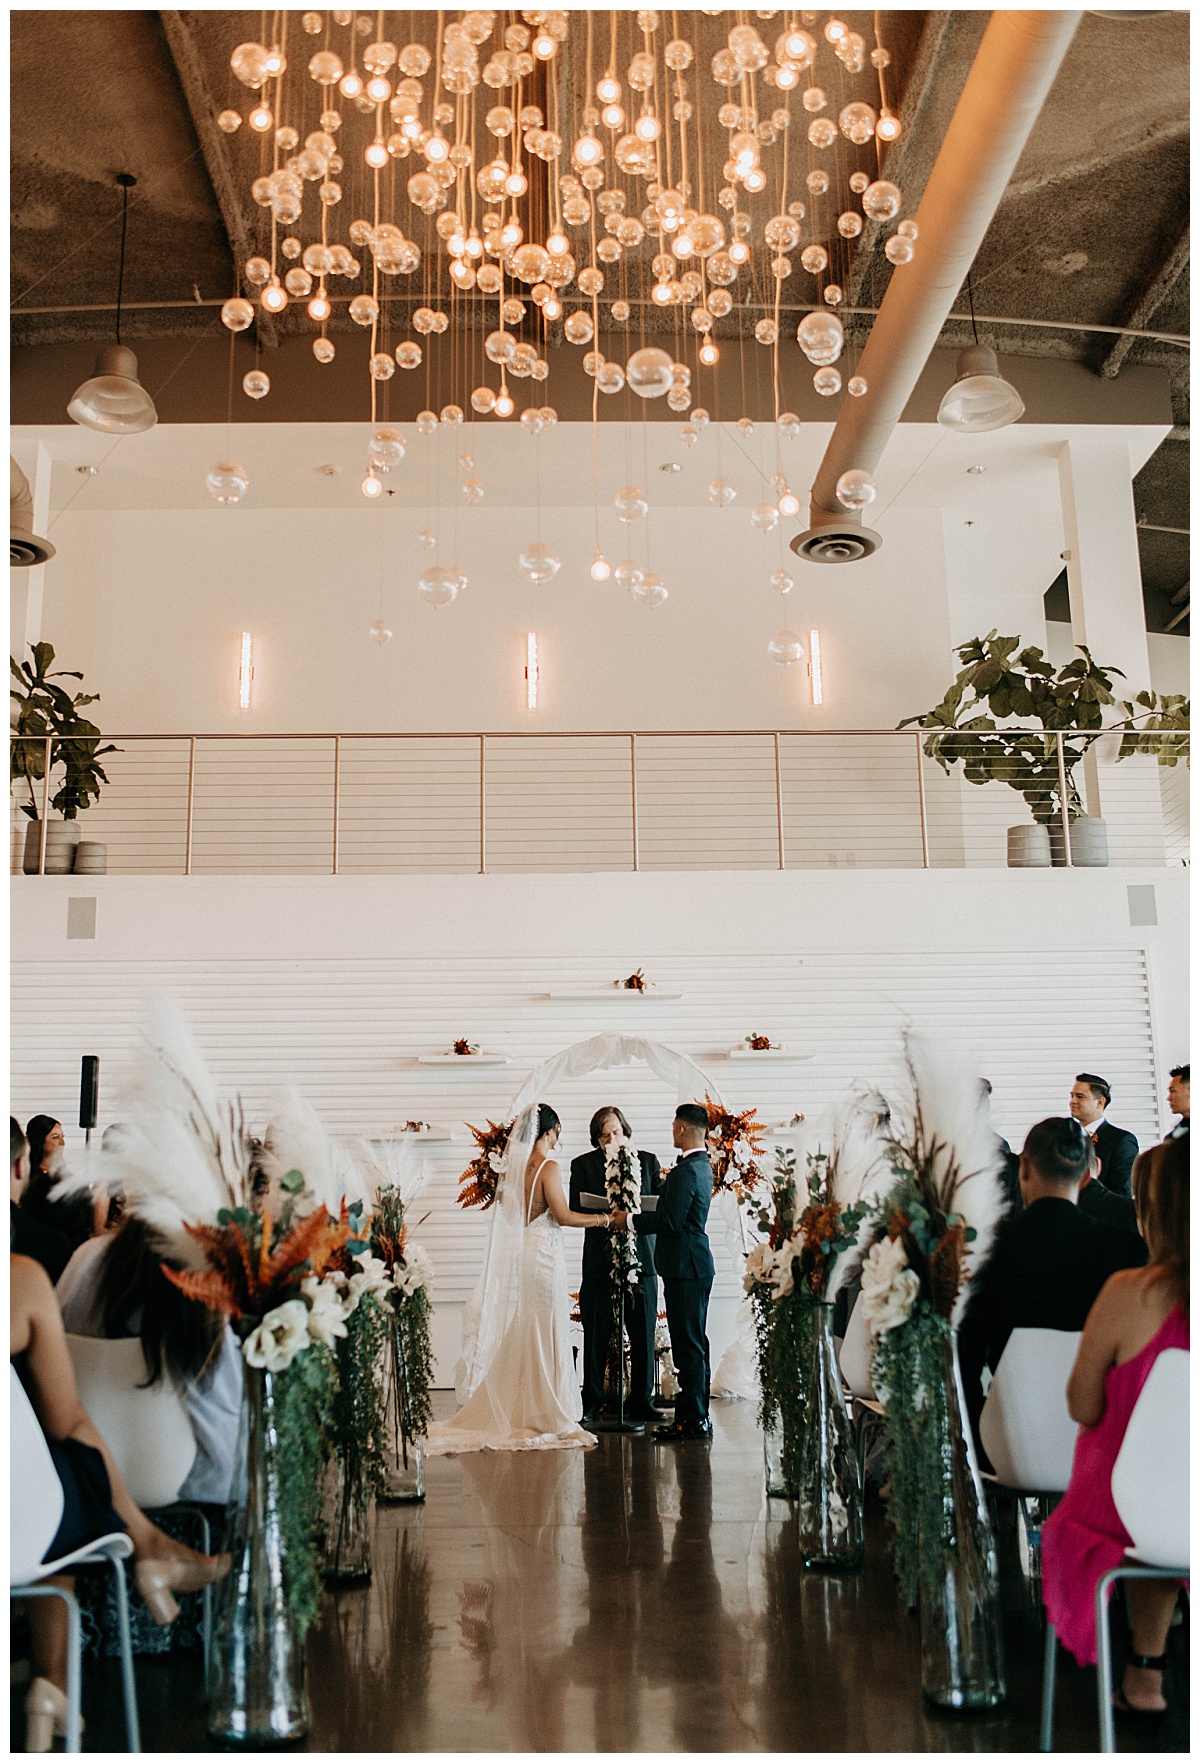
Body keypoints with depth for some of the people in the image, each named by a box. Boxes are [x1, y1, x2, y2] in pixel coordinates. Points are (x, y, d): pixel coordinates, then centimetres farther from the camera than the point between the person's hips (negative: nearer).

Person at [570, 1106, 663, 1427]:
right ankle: (591, 1402, 11)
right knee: (596, 1335, 2)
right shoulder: (582, 1164, 7)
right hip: (600, 1260, -1)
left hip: (641, 1257, 1)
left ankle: (641, 1401, 13)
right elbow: (575, 1209, -2)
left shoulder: (648, 1160, 10)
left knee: (643, 1335, 3)